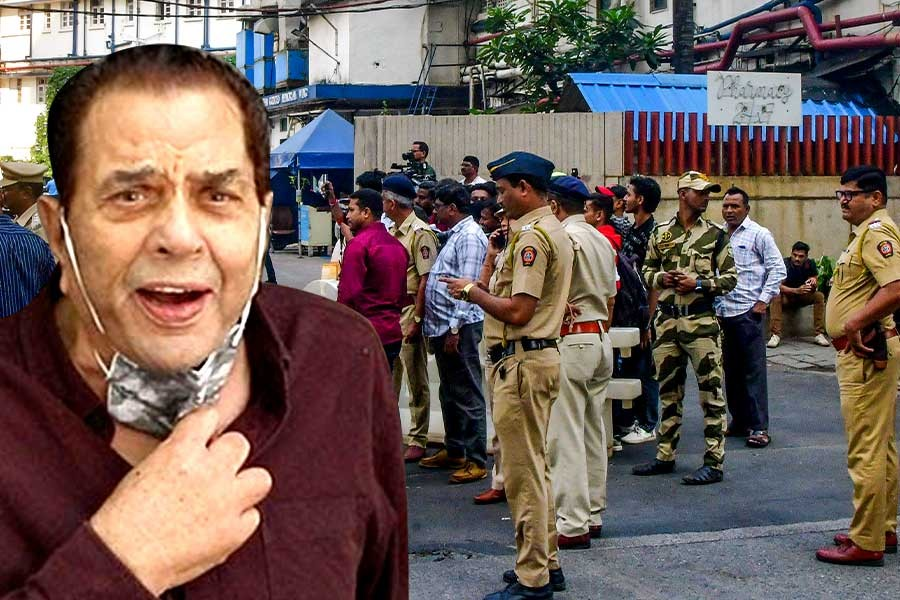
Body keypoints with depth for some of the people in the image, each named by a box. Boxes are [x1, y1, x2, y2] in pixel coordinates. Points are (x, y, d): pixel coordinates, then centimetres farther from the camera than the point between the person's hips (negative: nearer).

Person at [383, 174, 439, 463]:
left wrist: (416, 320, -20)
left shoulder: (420, 233, -14)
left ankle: (418, 441, 6)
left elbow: (425, 280, -18)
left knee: (416, 379, 0)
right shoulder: (391, 231, 14)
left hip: (409, 311, -9)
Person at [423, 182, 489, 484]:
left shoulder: (470, 236, -13)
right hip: (442, 325, 10)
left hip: (459, 326, -10)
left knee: (467, 396, -6)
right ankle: (454, 450, 28)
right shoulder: (455, 235, 19)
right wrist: (435, 327, 19)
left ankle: (476, 461, -3)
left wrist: (455, 328, -23)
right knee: (449, 393, 17)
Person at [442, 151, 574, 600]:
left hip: (522, 362, -11)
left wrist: (472, 292, -9)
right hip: (541, 356, 11)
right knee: (535, 468, 18)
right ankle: (545, 563, 26)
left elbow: (517, 311, -23)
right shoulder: (554, 231, 16)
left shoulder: (530, 236, -17)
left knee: (523, 472, -5)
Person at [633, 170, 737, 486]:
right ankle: (665, 456, 22)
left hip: (701, 320, -3)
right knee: (668, 390, 12)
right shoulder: (660, 233, 9)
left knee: (710, 391, -4)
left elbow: (730, 277, 2)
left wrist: (699, 284, -12)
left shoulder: (715, 235, 2)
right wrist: (661, 278, -3)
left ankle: (714, 462, 0)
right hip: (667, 319, 3)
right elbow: (647, 269, 18)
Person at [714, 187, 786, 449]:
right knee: (731, 370, 11)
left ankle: (759, 427, -2)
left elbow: (778, 269, -3)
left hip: (747, 312, -5)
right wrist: (711, 298, 6)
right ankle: (739, 420, 21)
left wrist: (763, 301, -8)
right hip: (721, 312, 5)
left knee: (753, 370, -4)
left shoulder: (759, 234, -2)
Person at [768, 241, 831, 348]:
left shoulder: (810, 264, -8)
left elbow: (814, 288, -6)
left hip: (804, 297, 3)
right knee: (776, 298, -34)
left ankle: (819, 334, -22)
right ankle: (776, 335, -35)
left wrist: (814, 282, -32)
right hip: (787, 296, -3)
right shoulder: (784, 264, -19)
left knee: (819, 296, -23)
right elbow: (778, 286, -26)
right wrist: (796, 290, -41)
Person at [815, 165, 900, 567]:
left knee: (866, 451, -8)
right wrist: (854, 326, 10)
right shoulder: (865, 233, 19)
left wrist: (854, 324, -23)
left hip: (865, 352, -12)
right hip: (866, 352, 12)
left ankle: (866, 542, -4)